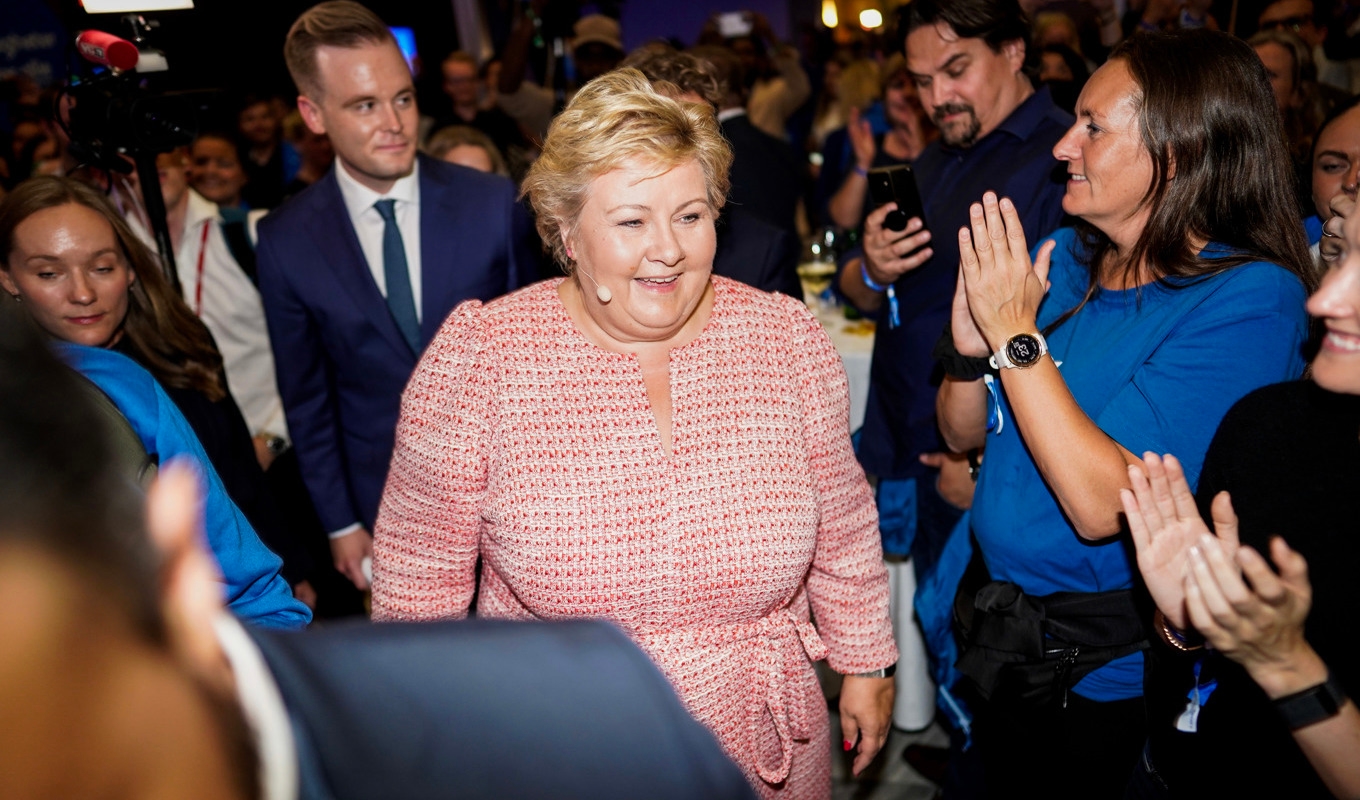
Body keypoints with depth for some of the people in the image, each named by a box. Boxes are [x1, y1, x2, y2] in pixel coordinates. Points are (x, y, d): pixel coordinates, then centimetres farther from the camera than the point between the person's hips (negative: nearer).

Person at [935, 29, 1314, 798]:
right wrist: (970, 345, -17)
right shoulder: (1064, 257, -2)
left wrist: (1014, 333, -26)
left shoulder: (1248, 301, -21)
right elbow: (964, 433, 3)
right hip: (999, 631, 6)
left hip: (1108, 678, -6)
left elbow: (1104, 504, -29)